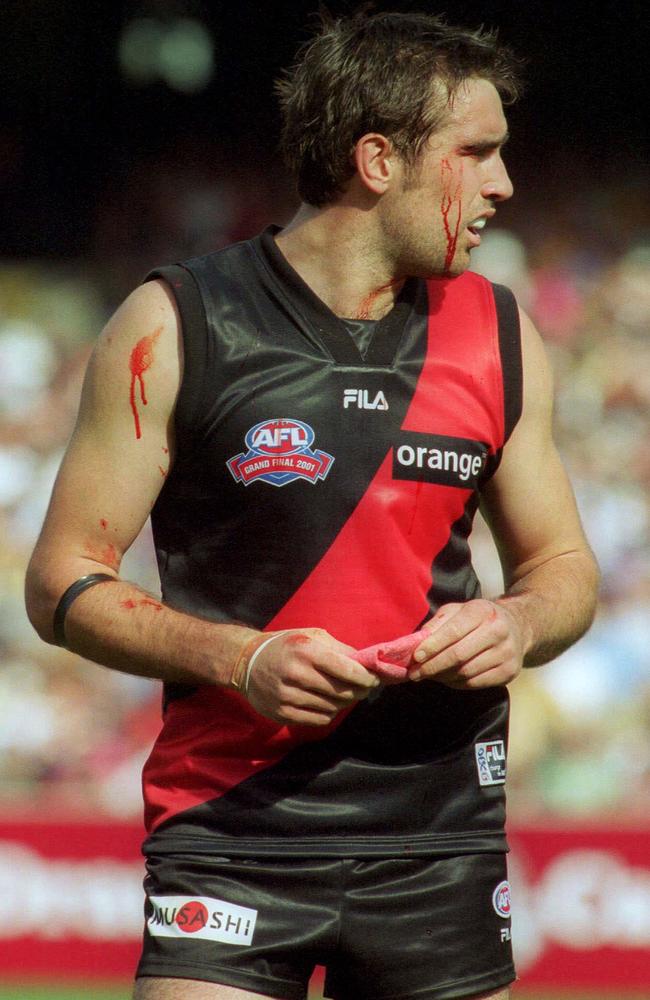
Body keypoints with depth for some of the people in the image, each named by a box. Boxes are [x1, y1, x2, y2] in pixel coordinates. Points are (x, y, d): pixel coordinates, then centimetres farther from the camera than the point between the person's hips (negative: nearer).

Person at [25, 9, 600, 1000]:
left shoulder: (499, 337, 8)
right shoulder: (174, 327, -4)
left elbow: (563, 564, 18)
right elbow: (63, 583, -2)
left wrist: (520, 623, -5)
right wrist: (237, 659, -17)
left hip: (442, 835, 4)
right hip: (229, 832, -4)